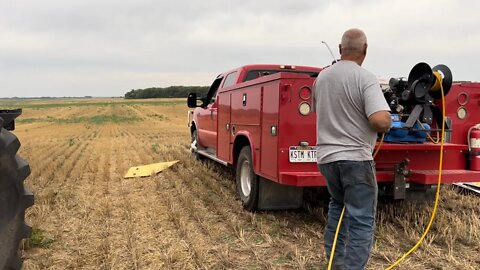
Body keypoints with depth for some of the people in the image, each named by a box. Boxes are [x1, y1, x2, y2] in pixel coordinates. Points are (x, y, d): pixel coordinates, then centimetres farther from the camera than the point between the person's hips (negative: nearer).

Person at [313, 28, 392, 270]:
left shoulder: (321, 77, 6)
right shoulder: (365, 78, -13)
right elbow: (381, 121, -24)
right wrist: (387, 123, -2)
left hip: (326, 156, 7)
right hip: (356, 158, -6)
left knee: (338, 206, 25)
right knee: (361, 221, 2)